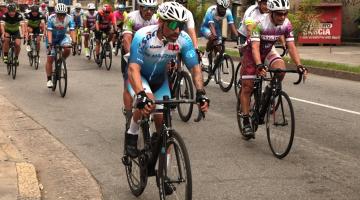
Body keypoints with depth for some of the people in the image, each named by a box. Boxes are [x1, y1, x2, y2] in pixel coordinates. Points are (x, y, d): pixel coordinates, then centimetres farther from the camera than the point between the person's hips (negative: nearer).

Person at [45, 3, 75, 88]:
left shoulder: (69, 19, -22)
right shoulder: (51, 18, -26)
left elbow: (72, 31, -29)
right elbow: (49, 31, -33)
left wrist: (74, 42, -44)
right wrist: (50, 43, -47)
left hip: (63, 37, 1)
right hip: (53, 38, -1)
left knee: (67, 49, -29)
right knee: (50, 59, -6)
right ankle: (49, 80, 3)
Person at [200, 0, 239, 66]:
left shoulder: (228, 12, -22)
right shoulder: (211, 10, -32)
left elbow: (231, 25, -27)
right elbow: (211, 25, -41)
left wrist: (237, 36, -39)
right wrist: (215, 35, -56)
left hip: (217, 28, 4)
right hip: (206, 28, -4)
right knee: (213, 37, -33)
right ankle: (205, 55, -15)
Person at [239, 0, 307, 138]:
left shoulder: (286, 24, -19)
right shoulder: (260, 23, -32)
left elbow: (291, 47, -17)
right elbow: (255, 47, -38)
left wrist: (299, 66, -30)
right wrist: (259, 66, -54)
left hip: (268, 51, 4)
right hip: (252, 52, -4)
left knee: (280, 69, -26)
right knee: (247, 86, -7)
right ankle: (246, 122, 2)